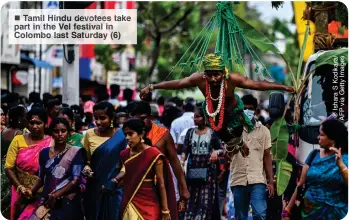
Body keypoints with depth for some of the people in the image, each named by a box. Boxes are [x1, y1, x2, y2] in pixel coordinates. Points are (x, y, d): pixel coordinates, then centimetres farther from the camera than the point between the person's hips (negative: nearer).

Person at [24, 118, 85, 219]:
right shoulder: (44, 153, 9)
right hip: (47, 202, 4)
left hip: (67, 203, -4)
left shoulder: (76, 152, -4)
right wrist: (31, 191, -1)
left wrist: (57, 194, -17)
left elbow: (76, 180, -9)